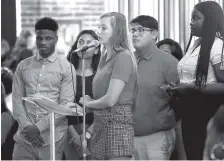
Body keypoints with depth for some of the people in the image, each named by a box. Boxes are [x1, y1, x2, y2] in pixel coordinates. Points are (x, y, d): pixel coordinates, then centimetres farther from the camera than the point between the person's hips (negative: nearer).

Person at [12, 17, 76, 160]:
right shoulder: (23, 66, 11)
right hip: (24, 137, 3)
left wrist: (39, 127, -12)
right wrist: (27, 126, -7)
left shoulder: (66, 68, 0)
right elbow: (17, 99, 7)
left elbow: (66, 104, -6)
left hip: (52, 138, -3)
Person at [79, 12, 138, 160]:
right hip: (100, 126, 8)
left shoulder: (123, 57, -10)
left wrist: (88, 103, 2)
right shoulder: (105, 59, 17)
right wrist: (90, 131, 7)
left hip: (118, 125, -8)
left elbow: (110, 100, -16)